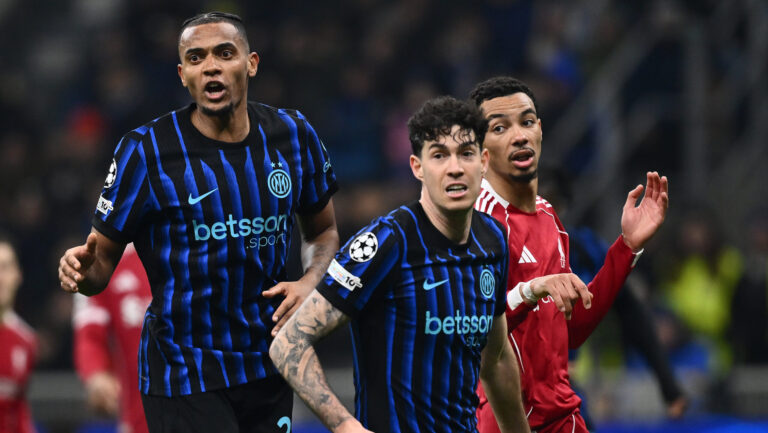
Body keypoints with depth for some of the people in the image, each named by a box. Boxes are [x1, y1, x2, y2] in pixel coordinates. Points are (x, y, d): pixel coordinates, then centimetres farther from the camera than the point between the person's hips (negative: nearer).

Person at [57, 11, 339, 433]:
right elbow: (103, 254, -8)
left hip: (269, 366, 4)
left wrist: (309, 280, -4)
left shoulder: (292, 136, 1)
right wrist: (83, 269, -31)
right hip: (184, 375, -4)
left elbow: (322, 231, 16)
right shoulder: (146, 150, -11)